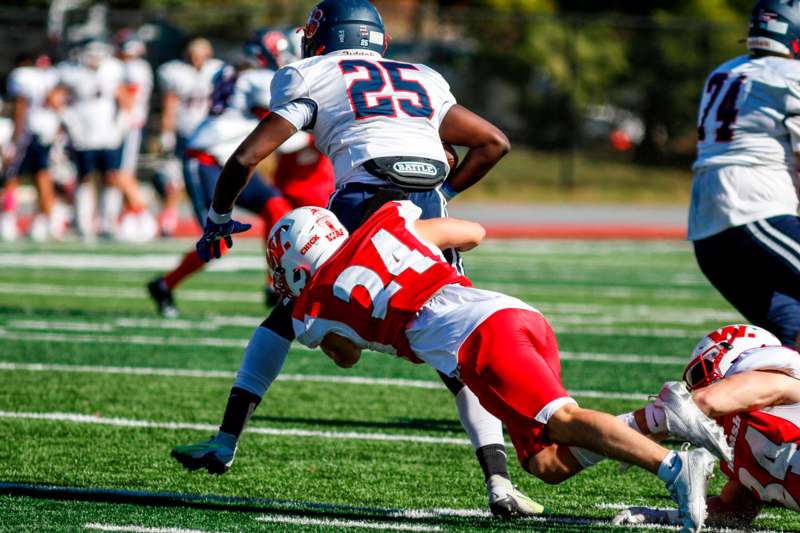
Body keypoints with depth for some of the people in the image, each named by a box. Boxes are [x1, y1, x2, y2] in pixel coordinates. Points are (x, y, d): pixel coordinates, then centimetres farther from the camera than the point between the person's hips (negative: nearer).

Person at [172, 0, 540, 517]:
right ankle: (499, 480, -5)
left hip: (364, 204, -3)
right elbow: (494, 142, 30)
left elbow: (246, 157, 11)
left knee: (286, 317, 19)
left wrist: (218, 218, 26)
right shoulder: (425, 81, 29)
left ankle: (225, 443, 18)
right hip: (431, 210, 3)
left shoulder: (312, 77, 17)